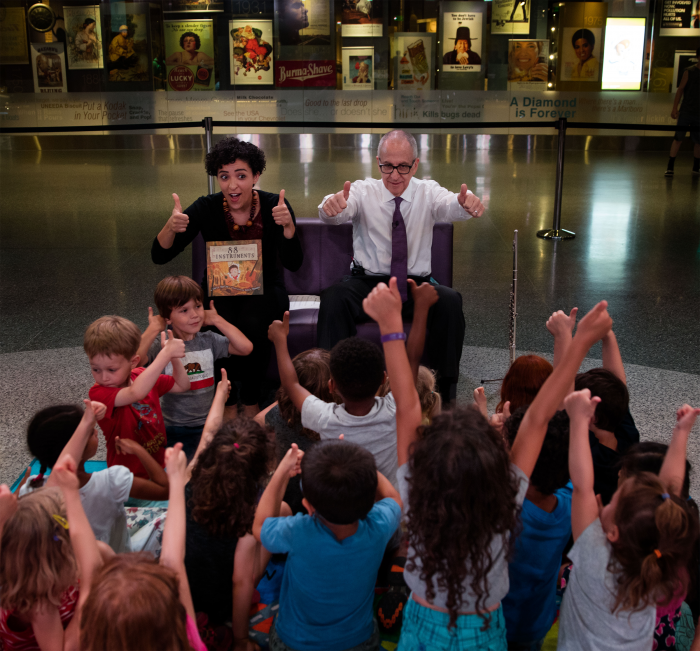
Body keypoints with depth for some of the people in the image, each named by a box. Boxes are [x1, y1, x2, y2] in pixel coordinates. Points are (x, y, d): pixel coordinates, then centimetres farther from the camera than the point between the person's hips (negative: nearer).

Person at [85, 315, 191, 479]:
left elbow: (182, 386, 12)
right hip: (130, 477, -6)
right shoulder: (98, 393, -19)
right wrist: (165, 354, -31)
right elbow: (135, 393, -37)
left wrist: (174, 358, -6)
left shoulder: (142, 378, 3)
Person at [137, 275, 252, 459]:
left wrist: (218, 321, -7)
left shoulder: (208, 340, 0)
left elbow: (246, 347, -9)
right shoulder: (161, 345, -10)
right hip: (174, 429, -3)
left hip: (207, 423, 3)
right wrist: (153, 329, -20)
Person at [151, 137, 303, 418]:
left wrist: (288, 226, -35)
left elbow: (293, 263, -17)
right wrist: (171, 227, -35)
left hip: (263, 289, 0)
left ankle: (251, 402, -9)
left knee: (252, 324, -32)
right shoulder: (206, 208, -12)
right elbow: (159, 256, -14)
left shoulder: (273, 205, -12)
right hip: (218, 290, 0)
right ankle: (226, 403, -9)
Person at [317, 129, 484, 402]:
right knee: (334, 297, -31)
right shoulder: (363, 191, -1)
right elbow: (338, 213, -22)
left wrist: (466, 202, -47)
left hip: (417, 285, 1)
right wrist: (332, 205, -49)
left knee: (450, 301, -29)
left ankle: (445, 396, -17)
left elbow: (450, 206, -21)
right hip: (367, 282, -1)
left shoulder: (428, 192, 2)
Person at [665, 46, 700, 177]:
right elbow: (680, 89, -1)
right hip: (686, 112, -3)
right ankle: (670, 167, -4)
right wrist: (675, 108, -7)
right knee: (678, 139, -6)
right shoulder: (689, 71, -1)